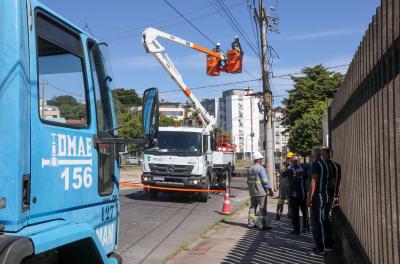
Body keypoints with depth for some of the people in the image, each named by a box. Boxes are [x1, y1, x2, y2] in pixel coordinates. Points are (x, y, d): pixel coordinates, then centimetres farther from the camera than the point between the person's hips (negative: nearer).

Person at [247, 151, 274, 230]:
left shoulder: (249, 169, 11)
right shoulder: (260, 168, -13)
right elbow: (265, 181, -17)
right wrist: (270, 190, -10)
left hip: (252, 192, 8)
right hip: (261, 192, -7)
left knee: (252, 207, 14)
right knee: (262, 208, -2)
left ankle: (251, 223, 18)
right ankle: (262, 225, -2)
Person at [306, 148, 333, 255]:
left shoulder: (315, 164, -14)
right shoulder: (325, 164, 13)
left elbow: (314, 181, -20)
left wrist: (309, 197, -19)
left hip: (317, 195, -9)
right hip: (325, 194, 9)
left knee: (316, 222, -4)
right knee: (324, 220, 15)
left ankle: (319, 248, -2)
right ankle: (328, 245, 22)